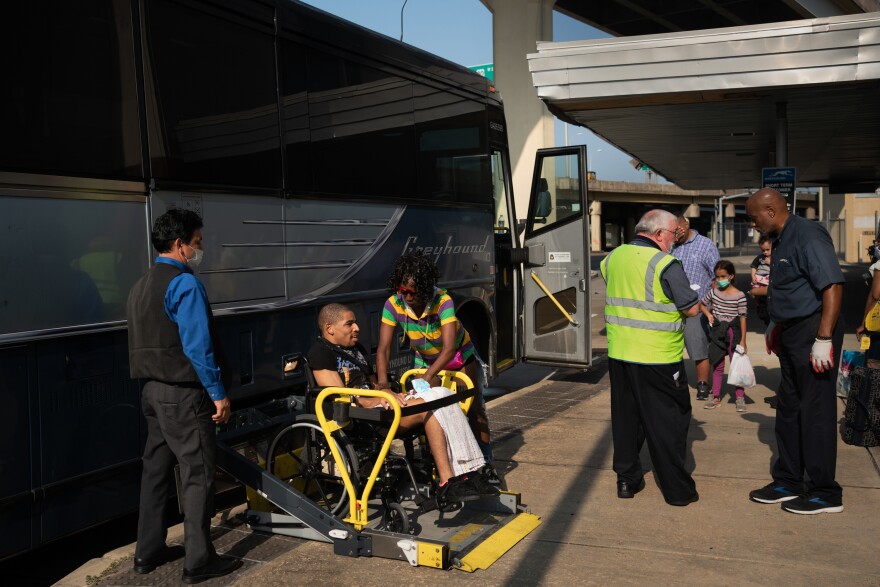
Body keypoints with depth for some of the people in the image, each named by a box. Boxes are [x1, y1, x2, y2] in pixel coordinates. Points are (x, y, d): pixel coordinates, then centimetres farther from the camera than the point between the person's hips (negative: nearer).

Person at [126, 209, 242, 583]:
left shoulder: (142, 285, 13)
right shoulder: (184, 283, -16)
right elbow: (198, 345, -21)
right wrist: (218, 393, -16)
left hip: (152, 390, 9)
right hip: (183, 394, -9)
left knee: (156, 469, 16)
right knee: (198, 475, -2)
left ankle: (148, 552, 25)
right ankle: (199, 561, 4)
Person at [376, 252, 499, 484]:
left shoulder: (443, 301, -38)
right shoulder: (394, 304, -28)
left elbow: (449, 348, -44)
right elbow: (383, 347, -30)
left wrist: (426, 377, -55)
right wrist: (383, 382, -45)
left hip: (459, 354, -2)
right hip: (425, 358, 3)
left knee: (475, 408, -1)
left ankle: (486, 464, 10)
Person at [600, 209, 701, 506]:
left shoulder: (613, 258, 7)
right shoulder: (666, 264, -14)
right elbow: (691, 308, -12)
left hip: (618, 354, 6)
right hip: (657, 358, -6)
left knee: (625, 418, 16)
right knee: (668, 422, 5)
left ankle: (627, 479, 24)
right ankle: (678, 489, 13)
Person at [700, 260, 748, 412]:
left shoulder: (739, 296, -9)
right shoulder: (713, 292, 2)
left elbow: (742, 318, -7)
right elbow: (702, 304, 19)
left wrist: (743, 341, -8)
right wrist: (708, 314, -2)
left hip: (732, 332, -4)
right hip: (717, 332, 4)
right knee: (717, 366, 10)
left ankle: (740, 397, 9)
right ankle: (716, 397, 18)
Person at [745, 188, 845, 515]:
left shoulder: (808, 237, -17)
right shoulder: (781, 240, 12)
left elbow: (832, 287, -23)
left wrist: (823, 340, -26)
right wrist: (776, 325, 21)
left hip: (812, 332, -10)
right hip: (792, 334, 10)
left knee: (815, 412, -1)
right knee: (789, 409, 15)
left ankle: (824, 494, 11)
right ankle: (788, 482, 27)